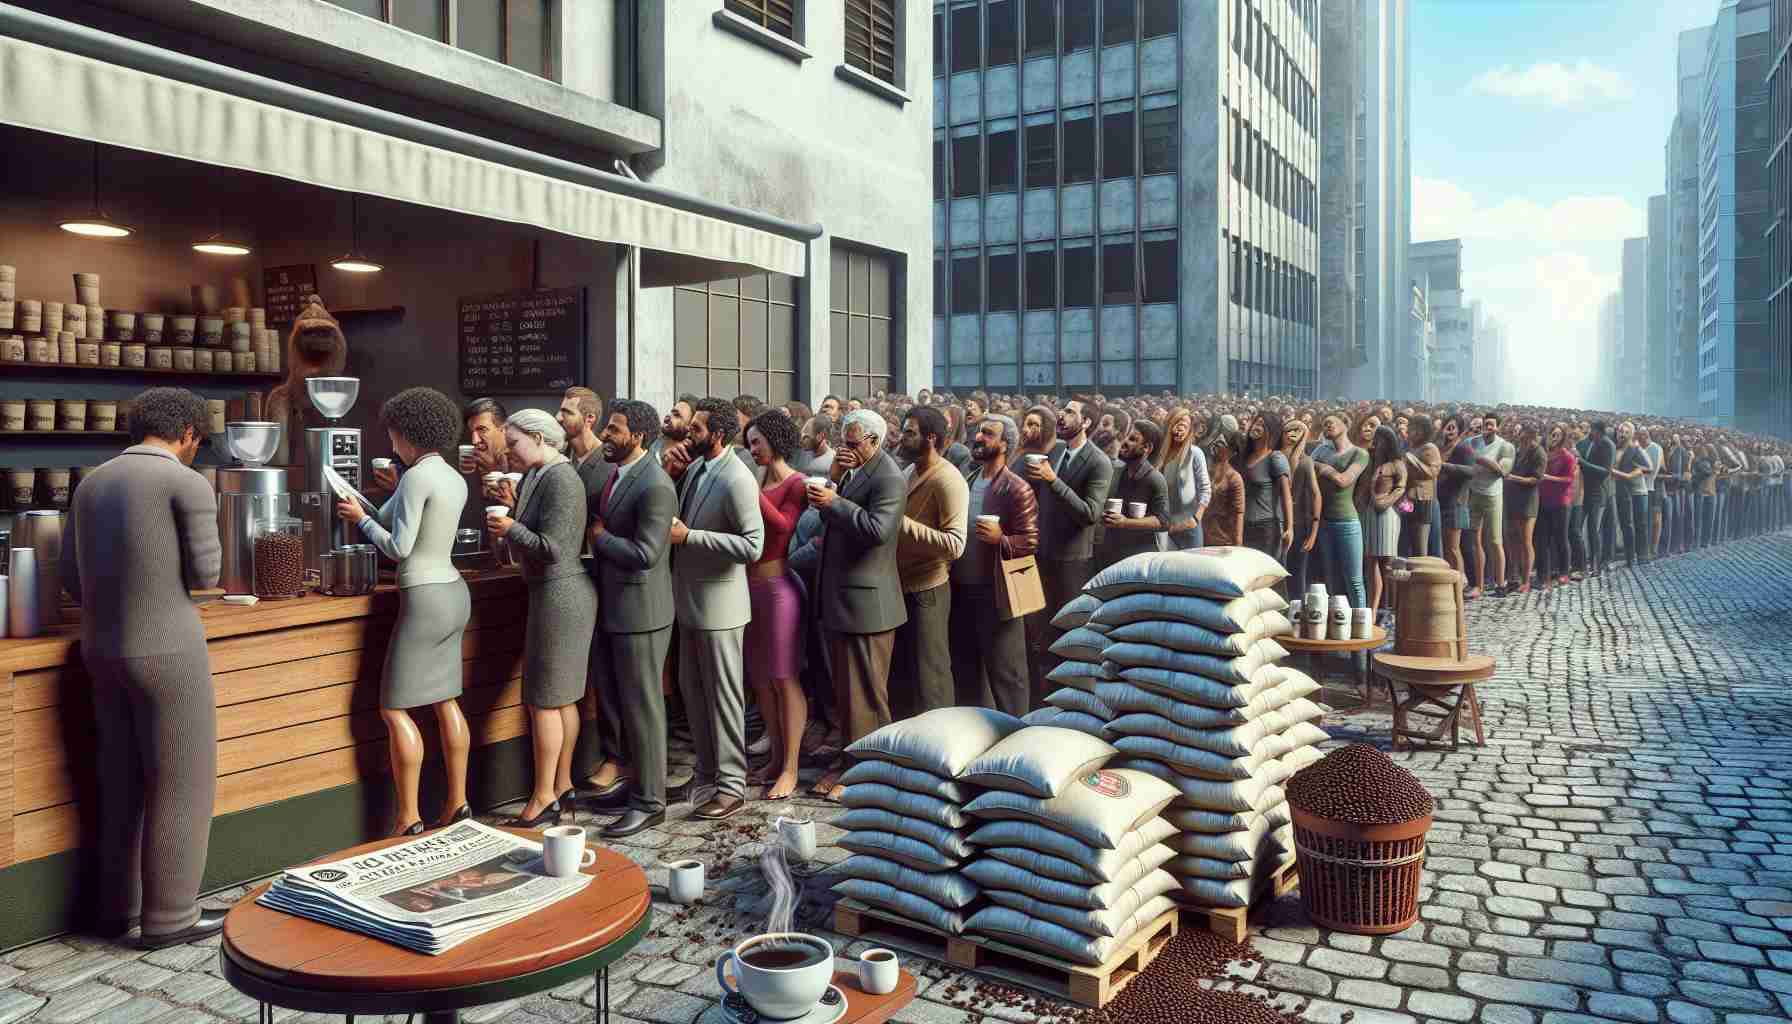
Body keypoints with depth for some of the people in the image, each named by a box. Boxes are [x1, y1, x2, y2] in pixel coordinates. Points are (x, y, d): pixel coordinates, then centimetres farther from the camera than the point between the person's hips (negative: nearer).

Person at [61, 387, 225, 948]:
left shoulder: (91, 485, 8)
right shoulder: (189, 485, -14)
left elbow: (73, 581, 12)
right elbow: (205, 575, -10)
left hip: (104, 649, 8)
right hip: (167, 653, -7)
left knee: (121, 780, 18)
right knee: (181, 784, 4)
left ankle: (117, 905, 28)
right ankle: (169, 916, 10)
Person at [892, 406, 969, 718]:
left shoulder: (948, 480, -17)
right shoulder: (910, 471, 10)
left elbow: (955, 544, -26)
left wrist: (903, 522, -27)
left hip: (927, 590, -9)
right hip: (901, 586, 9)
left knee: (929, 676, 2)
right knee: (899, 672, 18)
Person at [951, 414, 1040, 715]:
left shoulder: (1016, 489, -11)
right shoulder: (965, 481, 11)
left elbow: (1032, 540, -14)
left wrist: (1000, 538, -30)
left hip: (995, 591, -7)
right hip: (962, 588, 7)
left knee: (1004, 670, 0)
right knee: (965, 665, 16)